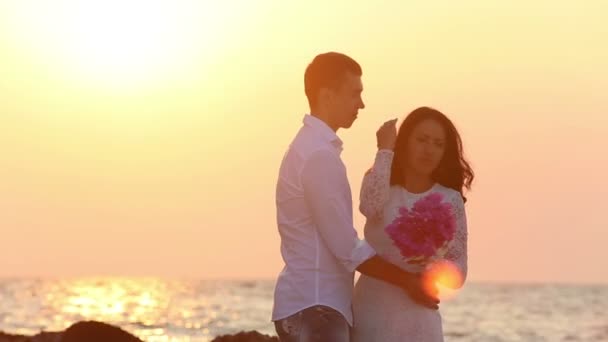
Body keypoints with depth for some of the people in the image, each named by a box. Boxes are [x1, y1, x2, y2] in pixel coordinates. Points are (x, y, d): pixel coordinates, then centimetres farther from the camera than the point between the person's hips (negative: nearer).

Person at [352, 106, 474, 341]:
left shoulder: (449, 200, 3)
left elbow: (458, 271, 1)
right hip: (372, 312, 0)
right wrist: (385, 150, -11)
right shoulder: (379, 186, 5)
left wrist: (434, 264, -22)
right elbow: (370, 207, -21)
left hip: (417, 317, 0)